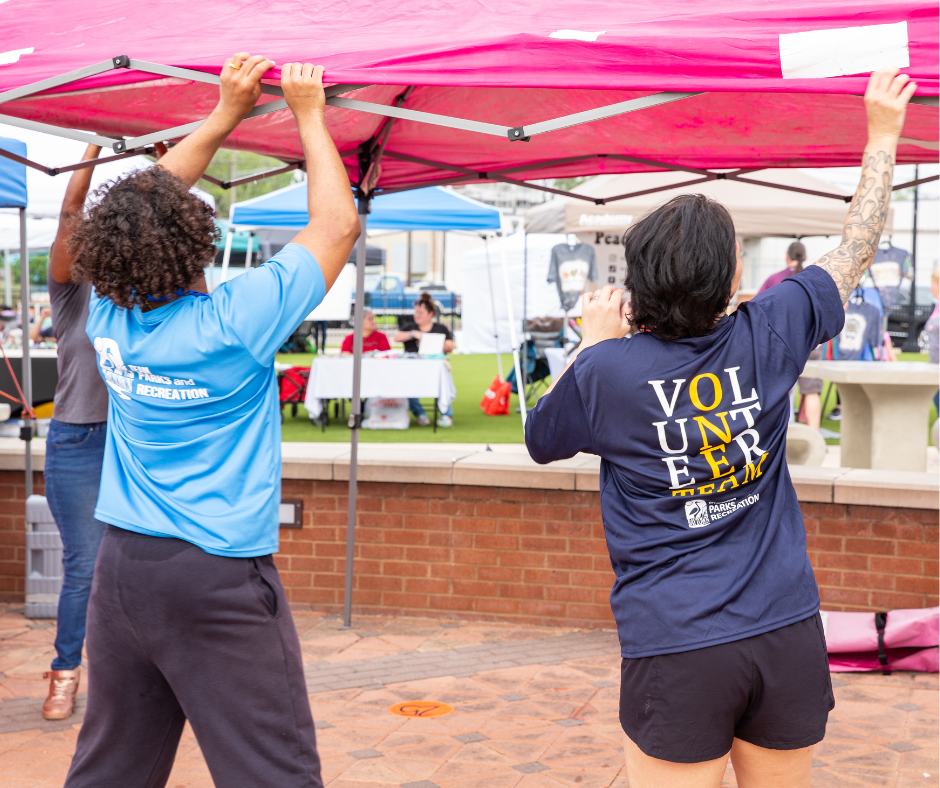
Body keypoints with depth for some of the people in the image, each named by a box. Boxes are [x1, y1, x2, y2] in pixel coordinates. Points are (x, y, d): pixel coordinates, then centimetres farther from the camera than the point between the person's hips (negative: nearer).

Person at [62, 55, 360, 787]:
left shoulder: (110, 320, -1)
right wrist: (309, 115, 4)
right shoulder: (233, 323, -16)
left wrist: (224, 115, 15)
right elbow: (337, 224, -7)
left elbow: (143, 209, 14)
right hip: (219, 576, -6)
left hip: (122, 564, 7)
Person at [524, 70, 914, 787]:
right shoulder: (770, 337, -4)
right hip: (789, 639, 3)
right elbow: (857, 250, 14)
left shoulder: (606, 371, -10)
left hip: (675, 652, -3)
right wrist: (883, 134, 24)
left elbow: (540, 441, 11)